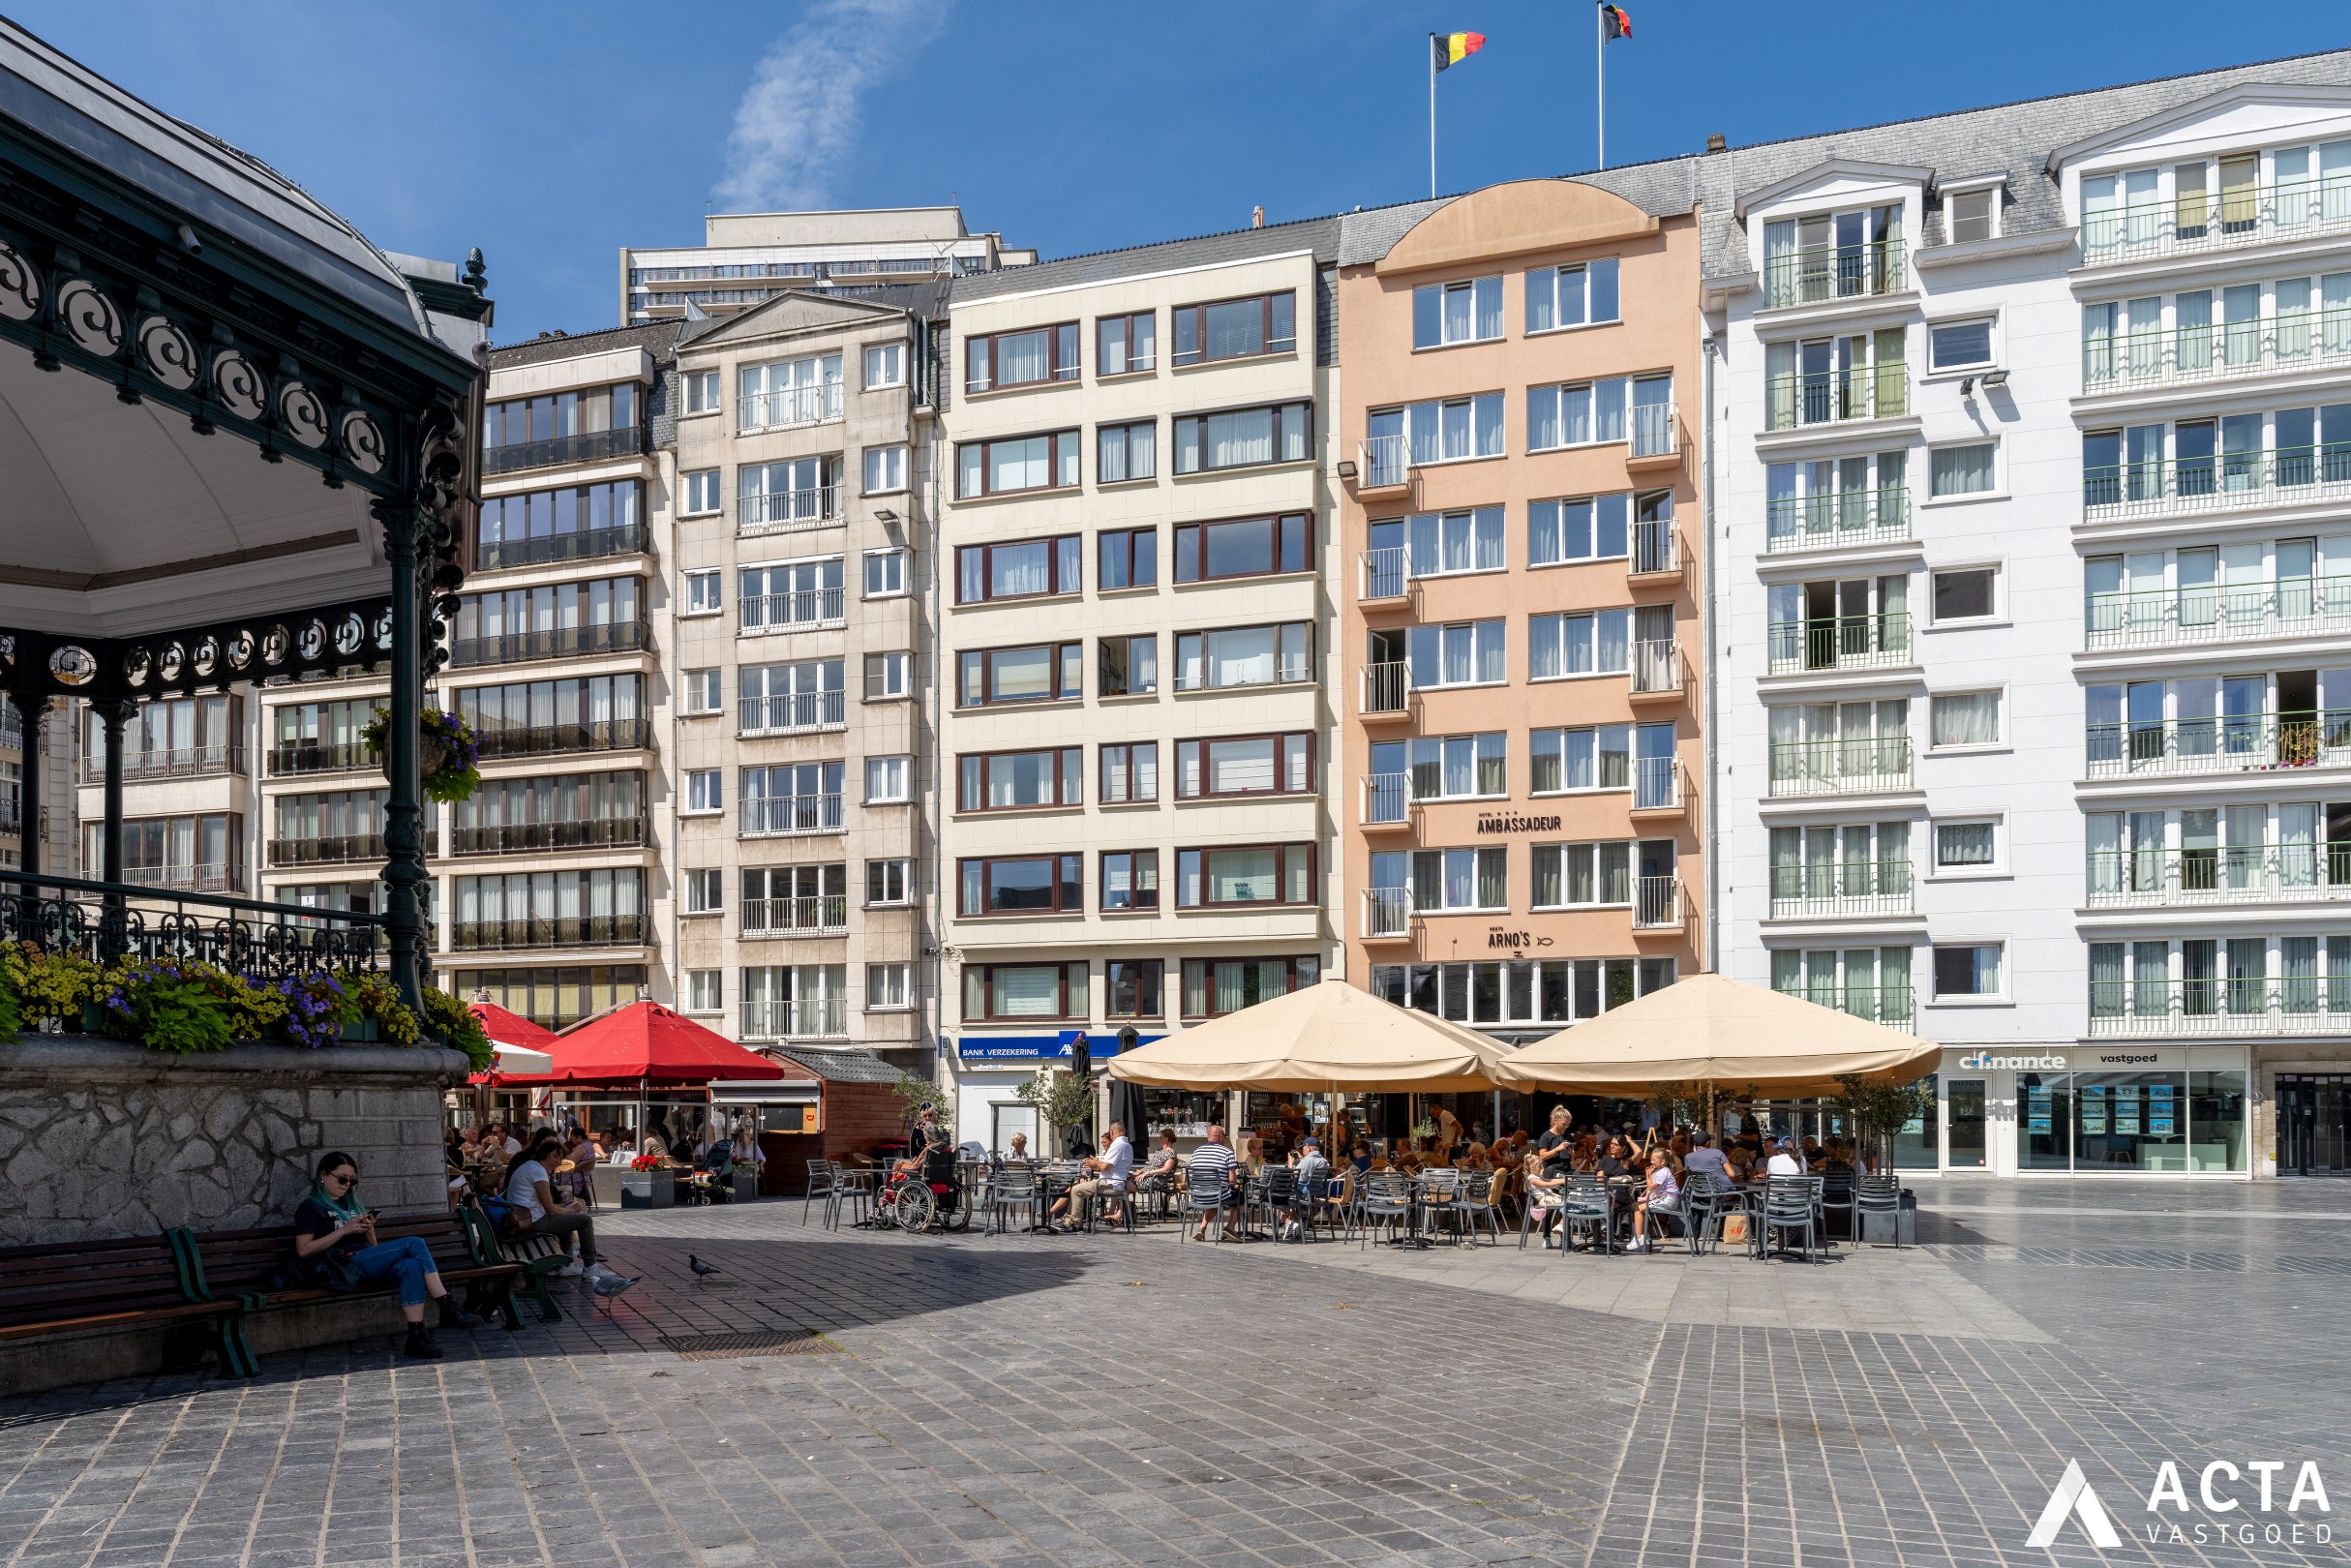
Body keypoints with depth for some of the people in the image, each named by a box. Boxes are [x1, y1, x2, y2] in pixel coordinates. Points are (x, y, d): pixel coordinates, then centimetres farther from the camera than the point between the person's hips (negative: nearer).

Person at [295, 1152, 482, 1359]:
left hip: (370, 1264, 6)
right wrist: (345, 1230, -8)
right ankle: (448, 1309, -25)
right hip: (347, 1264, -6)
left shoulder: (353, 1205, 30)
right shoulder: (310, 1208, 11)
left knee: (411, 1267, -31)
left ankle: (417, 1336, -41)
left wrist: (370, 1229, 6)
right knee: (415, 1243, -24)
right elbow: (303, 1250, -4)